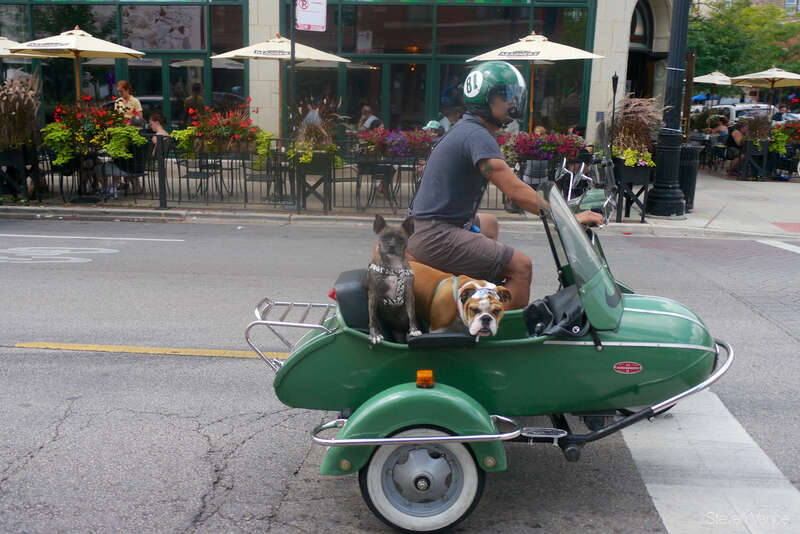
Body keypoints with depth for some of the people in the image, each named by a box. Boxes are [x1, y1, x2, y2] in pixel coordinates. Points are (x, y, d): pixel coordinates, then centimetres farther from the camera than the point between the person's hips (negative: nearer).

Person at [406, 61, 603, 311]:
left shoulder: (466, 129, 17)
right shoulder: (477, 136, -17)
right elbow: (515, 191, -23)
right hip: (436, 236, -11)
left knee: (490, 223, 37)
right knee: (520, 267, -14)